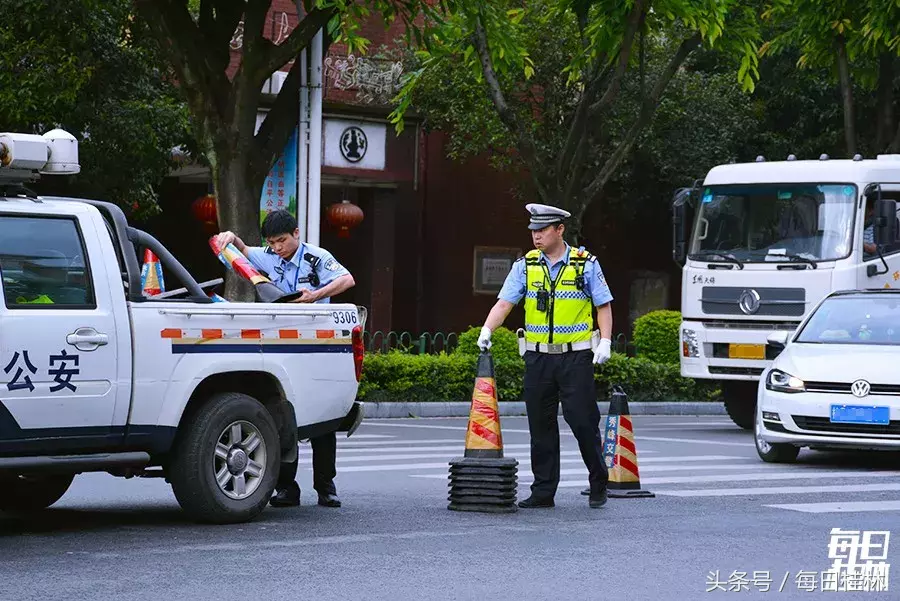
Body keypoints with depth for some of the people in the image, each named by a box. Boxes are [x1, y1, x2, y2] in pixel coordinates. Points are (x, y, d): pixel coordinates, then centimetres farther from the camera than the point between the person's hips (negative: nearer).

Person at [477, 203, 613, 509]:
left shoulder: (585, 264, 0)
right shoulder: (525, 266, 6)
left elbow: (603, 305, 3)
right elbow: (504, 303, -2)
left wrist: (605, 341, -8)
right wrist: (486, 330, -18)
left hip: (576, 356, -3)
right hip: (538, 357, 3)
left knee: (583, 421, -5)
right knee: (540, 425, 5)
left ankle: (598, 484, 10)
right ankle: (543, 491, 12)